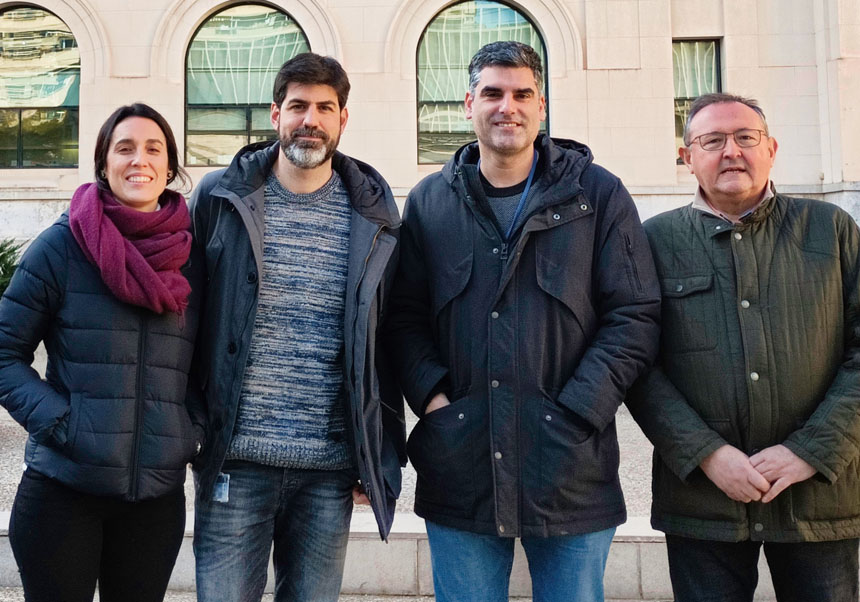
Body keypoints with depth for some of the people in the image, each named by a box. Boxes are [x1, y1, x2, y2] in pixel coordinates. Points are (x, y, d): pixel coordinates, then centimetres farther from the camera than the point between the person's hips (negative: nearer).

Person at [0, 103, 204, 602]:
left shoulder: (191, 257, 5)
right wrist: (58, 421, -13)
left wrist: (195, 427, -1)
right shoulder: (62, 246, -5)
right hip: (63, 489, -3)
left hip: (157, 496, 3)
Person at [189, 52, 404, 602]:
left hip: (331, 471, 1)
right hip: (236, 460, -1)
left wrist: (383, 462, 3)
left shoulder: (374, 216, 4)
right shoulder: (221, 198, 3)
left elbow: (387, 345, 6)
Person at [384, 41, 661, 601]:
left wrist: (576, 413, -10)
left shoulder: (598, 194, 3)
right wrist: (432, 398, -7)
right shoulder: (429, 201, 9)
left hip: (571, 472, -1)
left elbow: (636, 316, -2)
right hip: (459, 470, 2)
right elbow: (405, 316, 9)